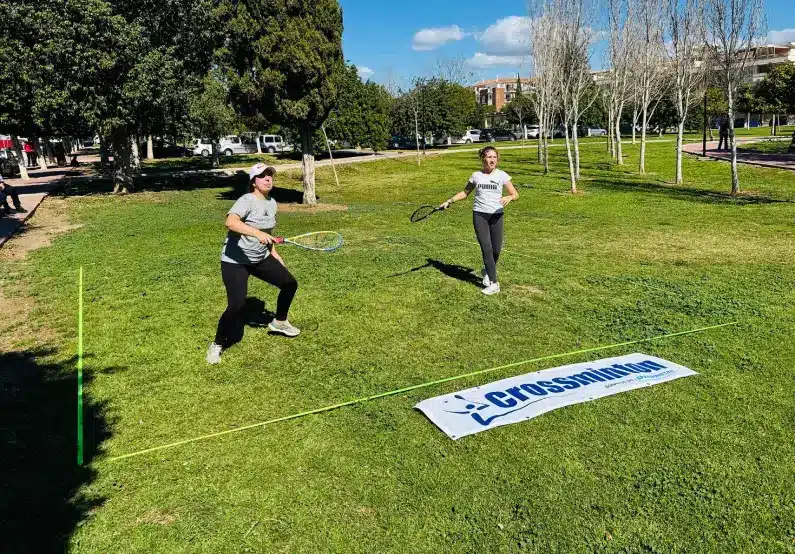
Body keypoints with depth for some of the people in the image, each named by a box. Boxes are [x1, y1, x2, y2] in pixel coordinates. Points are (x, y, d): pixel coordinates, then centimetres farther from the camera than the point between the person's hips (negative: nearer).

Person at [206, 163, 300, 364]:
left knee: (290, 284, 8)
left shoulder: (272, 203, 5)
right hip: (235, 260, -8)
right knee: (237, 304, -18)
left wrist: (275, 254, 18)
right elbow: (230, 222, -40)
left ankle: (279, 322, 34)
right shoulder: (247, 201, -20)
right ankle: (217, 345, 5)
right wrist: (257, 233, -49)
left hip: (261, 258, 8)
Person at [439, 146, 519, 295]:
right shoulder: (476, 176, 4)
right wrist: (449, 201, 11)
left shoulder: (502, 175, -1)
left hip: (497, 216, 0)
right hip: (480, 215, 0)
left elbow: (515, 194, -3)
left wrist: (509, 197, -26)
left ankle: (487, 271, 34)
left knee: (496, 249, 2)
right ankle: (493, 283, -2)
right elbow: (465, 192, 20)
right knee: (487, 248, -9)